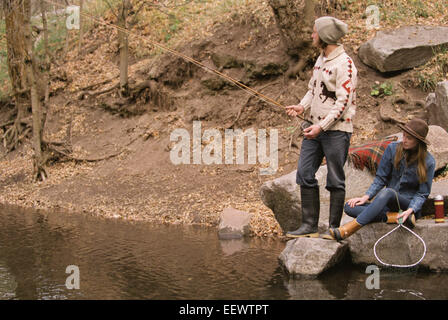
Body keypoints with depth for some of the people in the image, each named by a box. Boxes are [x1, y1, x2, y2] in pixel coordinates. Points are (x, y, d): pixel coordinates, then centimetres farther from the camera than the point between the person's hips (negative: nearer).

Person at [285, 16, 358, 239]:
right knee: (304, 174, 6)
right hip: (316, 128, 9)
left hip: (336, 130, -8)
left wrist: (322, 126, -22)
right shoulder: (321, 59, 13)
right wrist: (302, 106, 2)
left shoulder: (344, 64, -14)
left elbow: (343, 102, -18)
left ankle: (334, 228, 12)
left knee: (335, 179, 1)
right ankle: (309, 226, 13)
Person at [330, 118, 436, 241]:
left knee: (387, 192, -38)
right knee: (350, 207, -19)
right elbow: (380, 178, 3)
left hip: (410, 205, -4)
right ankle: (396, 217, -33)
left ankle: (346, 231, -48)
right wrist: (366, 197, -10)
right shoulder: (393, 149, 0)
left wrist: (410, 211, -22)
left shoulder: (428, 162, -7)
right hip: (388, 204, 4)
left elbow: (422, 194, -4)